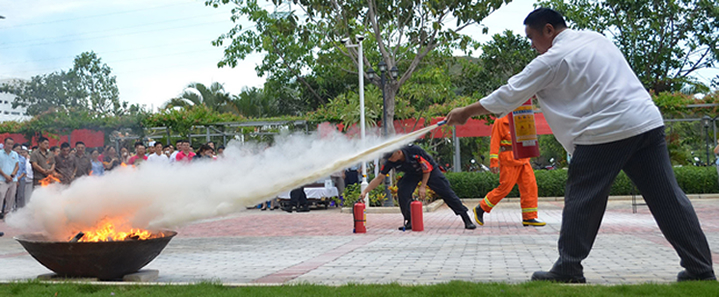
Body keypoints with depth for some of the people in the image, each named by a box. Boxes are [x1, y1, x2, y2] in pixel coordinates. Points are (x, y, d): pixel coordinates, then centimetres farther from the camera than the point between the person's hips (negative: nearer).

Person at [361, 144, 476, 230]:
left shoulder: (414, 151, -38)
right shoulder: (390, 162, -25)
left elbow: (427, 168, -23)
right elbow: (379, 178, -19)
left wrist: (423, 186, -21)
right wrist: (365, 192, -27)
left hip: (430, 171, -4)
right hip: (412, 174, 4)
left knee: (446, 192, -8)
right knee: (402, 192, -20)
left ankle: (466, 219, 1)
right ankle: (410, 221, -6)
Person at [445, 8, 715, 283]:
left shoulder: (552, 59, -4)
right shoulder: (596, 38, 18)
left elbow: (509, 94, 0)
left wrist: (465, 112, 10)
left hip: (605, 131, -7)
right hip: (648, 122, 7)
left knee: (582, 201, 5)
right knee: (666, 197, 9)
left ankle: (569, 269, 11)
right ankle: (700, 268, 14)